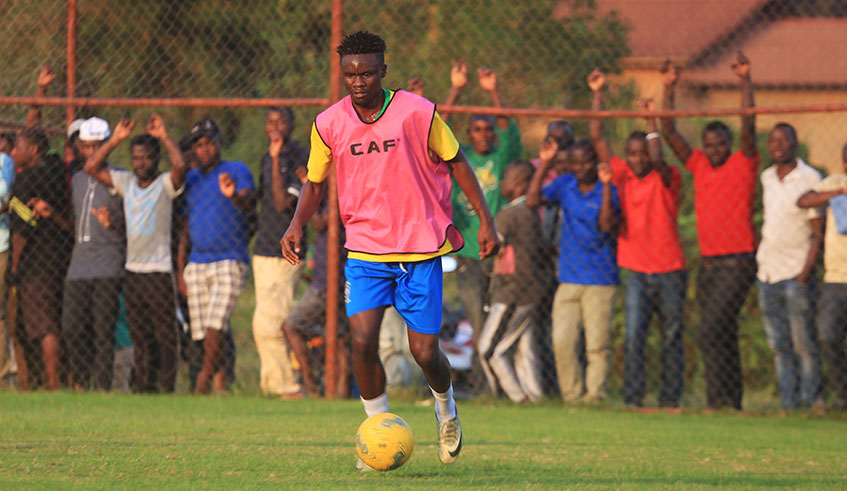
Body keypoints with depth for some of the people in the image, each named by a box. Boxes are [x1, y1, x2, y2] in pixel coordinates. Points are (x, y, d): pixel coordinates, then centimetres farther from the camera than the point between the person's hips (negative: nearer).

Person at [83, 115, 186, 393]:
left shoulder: (165, 184, -3)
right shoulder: (125, 182, 12)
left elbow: (180, 166, -24)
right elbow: (91, 168, 9)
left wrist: (164, 136, -16)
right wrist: (115, 140, 3)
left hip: (160, 269, -5)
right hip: (133, 269, 5)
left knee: (165, 335, -6)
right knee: (139, 336, 9)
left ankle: (166, 388, -4)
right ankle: (144, 388, 14)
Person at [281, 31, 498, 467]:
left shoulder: (417, 112, -9)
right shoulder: (328, 124, -3)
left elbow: (455, 162, 3)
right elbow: (314, 183, 11)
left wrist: (485, 219, 0)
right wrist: (297, 224, -7)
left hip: (421, 250, -1)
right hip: (364, 250, 1)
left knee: (424, 352, -2)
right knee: (363, 341, -16)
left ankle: (446, 408, 32)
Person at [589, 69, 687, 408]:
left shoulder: (668, 179, -2)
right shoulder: (621, 175, 6)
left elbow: (658, 159, -24)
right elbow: (597, 138, 4)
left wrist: (651, 119, -20)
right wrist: (597, 94, -1)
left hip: (669, 271, -1)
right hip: (636, 271, 1)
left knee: (672, 337, 5)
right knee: (633, 336, -9)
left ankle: (670, 399, 12)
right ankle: (633, 399, -9)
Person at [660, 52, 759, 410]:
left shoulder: (743, 165, -2)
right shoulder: (699, 166, 12)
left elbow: (748, 127, -15)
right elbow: (669, 133, 10)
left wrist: (745, 82, -22)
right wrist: (668, 89, 2)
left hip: (737, 263, -7)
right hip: (708, 264, 7)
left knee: (712, 331, -15)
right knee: (723, 336, 9)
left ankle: (718, 399, -15)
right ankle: (733, 400, 13)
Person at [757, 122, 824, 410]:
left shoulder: (810, 179, -8)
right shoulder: (767, 178, 12)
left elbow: (819, 231, -9)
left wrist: (806, 272, -15)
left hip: (796, 274, -6)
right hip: (768, 272, 6)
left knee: (804, 343, -5)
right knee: (778, 345, 7)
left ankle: (810, 400, 1)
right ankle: (788, 402, 11)